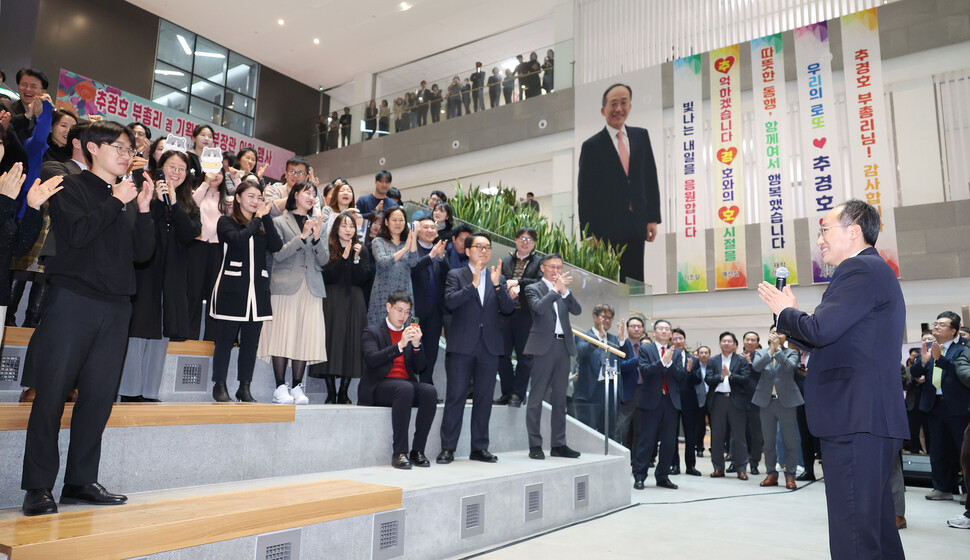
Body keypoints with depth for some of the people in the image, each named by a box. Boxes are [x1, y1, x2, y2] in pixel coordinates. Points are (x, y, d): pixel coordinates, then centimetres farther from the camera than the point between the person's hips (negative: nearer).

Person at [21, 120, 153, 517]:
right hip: (74, 301, -5)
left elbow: (142, 253, 11)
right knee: (53, 392, -2)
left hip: (116, 307, 5)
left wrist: (143, 209, 1)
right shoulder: (71, 188, 4)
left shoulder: (128, 201, 18)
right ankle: (38, 487, 5)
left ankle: (81, 482, 14)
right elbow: (76, 233, -13)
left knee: (99, 395, 5)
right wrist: (116, 203, -8)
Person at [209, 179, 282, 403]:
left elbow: (276, 246, -1)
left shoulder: (262, 225, 16)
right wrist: (256, 220, -3)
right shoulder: (227, 221, 3)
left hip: (257, 288, 4)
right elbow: (238, 239, -18)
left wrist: (266, 217, -3)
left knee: (251, 340, 5)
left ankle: (244, 387, 12)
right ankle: (219, 386, 10)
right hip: (232, 288, -4)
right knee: (226, 338, 0)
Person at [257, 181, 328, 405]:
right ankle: (280, 387, 1)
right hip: (285, 286, -3)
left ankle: (297, 386, 7)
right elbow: (278, 254, -4)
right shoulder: (279, 222, 7)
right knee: (283, 334, -6)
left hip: (311, 288, 3)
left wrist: (316, 237, -5)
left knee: (306, 336, 0)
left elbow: (323, 260, 10)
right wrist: (302, 237, -11)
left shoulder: (320, 224, 18)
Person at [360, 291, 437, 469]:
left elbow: (420, 369, 9)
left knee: (430, 391, -28)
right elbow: (372, 359, -13)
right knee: (405, 388, -36)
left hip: (407, 384, 4)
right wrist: (400, 345, -20)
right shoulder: (373, 332, 7)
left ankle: (417, 450, -22)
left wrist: (417, 345, -8)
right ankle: (399, 453, -33)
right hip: (380, 387, -4)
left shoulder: (410, 333, 19)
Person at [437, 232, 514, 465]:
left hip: (489, 346, 3)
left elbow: (507, 308, 2)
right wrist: (473, 285, -20)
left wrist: (497, 284, -12)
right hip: (462, 345, -3)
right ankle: (448, 448, 5)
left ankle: (479, 448, 17)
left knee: (484, 398, 7)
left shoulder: (498, 277, 13)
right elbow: (450, 302, -12)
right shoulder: (455, 275, 4)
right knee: (455, 397, -2)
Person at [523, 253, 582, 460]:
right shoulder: (533, 288, 3)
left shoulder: (564, 289, 16)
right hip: (544, 346, -5)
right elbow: (539, 308, -16)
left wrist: (564, 290, -9)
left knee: (559, 398, 8)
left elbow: (577, 310, 2)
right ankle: (535, 445, 3)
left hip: (563, 346, 5)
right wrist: (555, 289, -15)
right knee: (537, 397, -2)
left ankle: (558, 444, 14)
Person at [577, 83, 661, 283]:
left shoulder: (641, 136, 10)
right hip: (607, 228, -3)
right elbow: (585, 193, -2)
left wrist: (653, 218, 5)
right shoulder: (591, 146, -2)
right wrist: (588, 233, -6)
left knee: (636, 282, 7)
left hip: (636, 227, 4)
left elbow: (651, 179, 11)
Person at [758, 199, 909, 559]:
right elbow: (833, 340, 22)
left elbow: (820, 329, -21)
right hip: (873, 419, 11)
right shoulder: (876, 270, 23)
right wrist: (792, 315, 13)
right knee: (877, 523, 19)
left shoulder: (860, 269, -11)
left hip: (855, 421, -11)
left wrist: (784, 312, -3)